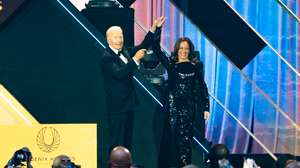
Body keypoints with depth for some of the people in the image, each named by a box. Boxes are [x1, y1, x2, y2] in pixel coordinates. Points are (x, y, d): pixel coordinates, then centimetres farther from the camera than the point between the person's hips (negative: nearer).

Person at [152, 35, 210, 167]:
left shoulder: (196, 66, 5)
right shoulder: (170, 64, 5)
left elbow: (202, 87, 5)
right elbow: (156, 49, -5)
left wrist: (206, 107, -1)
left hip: (189, 107, -1)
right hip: (173, 107, 1)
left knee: (185, 138, -1)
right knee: (172, 137, 1)